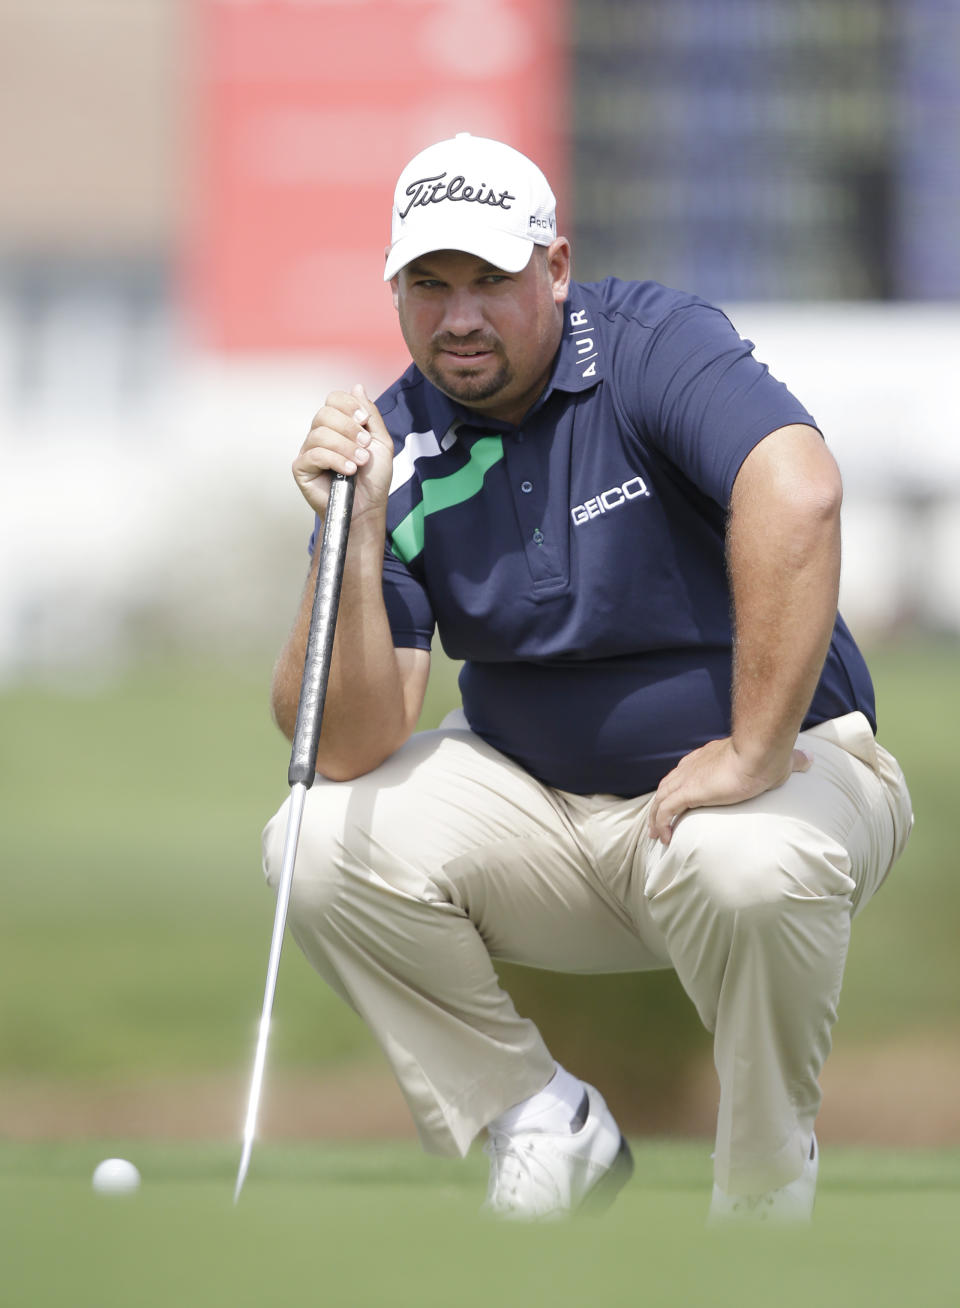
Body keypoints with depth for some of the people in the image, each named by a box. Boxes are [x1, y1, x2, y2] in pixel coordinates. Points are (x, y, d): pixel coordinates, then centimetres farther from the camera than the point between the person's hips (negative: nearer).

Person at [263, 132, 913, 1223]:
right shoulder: (397, 444, -5)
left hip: (776, 775, -4)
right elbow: (349, 746, -12)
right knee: (323, 845, -18)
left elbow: (798, 493, -37)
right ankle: (540, 1124, 2)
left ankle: (764, 1195, -10)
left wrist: (755, 753, -37)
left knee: (751, 864, -38)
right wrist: (354, 540, -26)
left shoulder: (654, 347, -16)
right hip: (537, 797, 5)